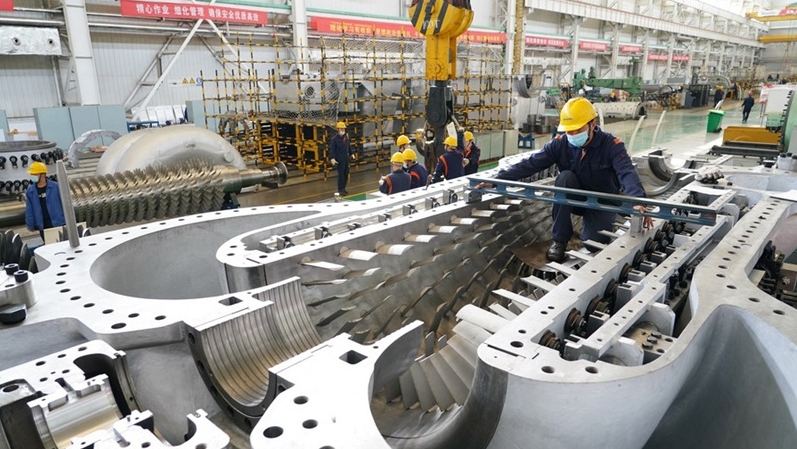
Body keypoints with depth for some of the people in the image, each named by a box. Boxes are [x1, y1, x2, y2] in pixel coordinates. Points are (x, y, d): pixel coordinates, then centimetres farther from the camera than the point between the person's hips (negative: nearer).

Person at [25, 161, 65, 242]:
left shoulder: (55, 187, -6)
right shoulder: (30, 191, 3)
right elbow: (29, 210, 8)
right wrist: (31, 225, 7)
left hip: (58, 223, -3)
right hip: (42, 226, 3)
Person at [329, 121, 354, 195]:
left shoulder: (346, 137, 10)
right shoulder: (335, 138, -9)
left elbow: (349, 146, 22)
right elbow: (332, 149, -13)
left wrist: (351, 153, 20)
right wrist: (332, 158, -22)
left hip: (346, 158, 7)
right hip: (339, 160, -7)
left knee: (346, 174, 10)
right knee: (341, 174, -6)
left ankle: (343, 188, 21)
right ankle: (340, 190, 1)